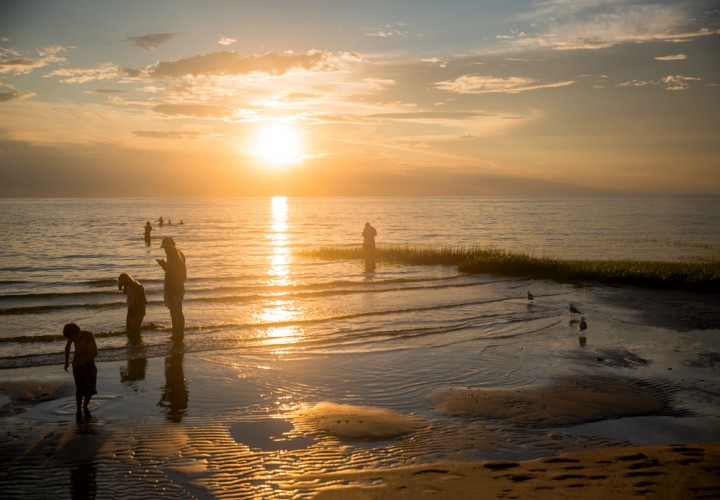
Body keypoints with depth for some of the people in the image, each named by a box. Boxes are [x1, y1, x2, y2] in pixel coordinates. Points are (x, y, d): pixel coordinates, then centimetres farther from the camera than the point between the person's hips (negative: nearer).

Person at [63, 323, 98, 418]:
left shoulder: (89, 336, -20)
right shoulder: (72, 336, -8)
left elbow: (95, 353, -22)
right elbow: (67, 347, 14)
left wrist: (82, 361, -26)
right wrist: (66, 362, 12)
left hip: (89, 363, -1)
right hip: (77, 364, 1)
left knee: (90, 388, -4)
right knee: (80, 388, -11)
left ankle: (85, 406, 19)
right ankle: (79, 409, 0)